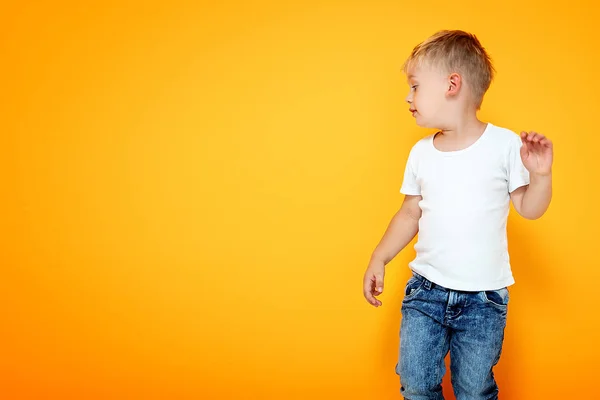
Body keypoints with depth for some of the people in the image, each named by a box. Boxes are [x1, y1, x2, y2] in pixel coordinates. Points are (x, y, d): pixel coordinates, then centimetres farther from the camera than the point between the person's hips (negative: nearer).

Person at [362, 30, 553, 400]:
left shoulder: (505, 144, -8)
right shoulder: (422, 152, 4)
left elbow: (529, 209, -2)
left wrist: (541, 174, -20)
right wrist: (379, 259, 7)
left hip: (483, 299, -3)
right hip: (426, 290, 3)